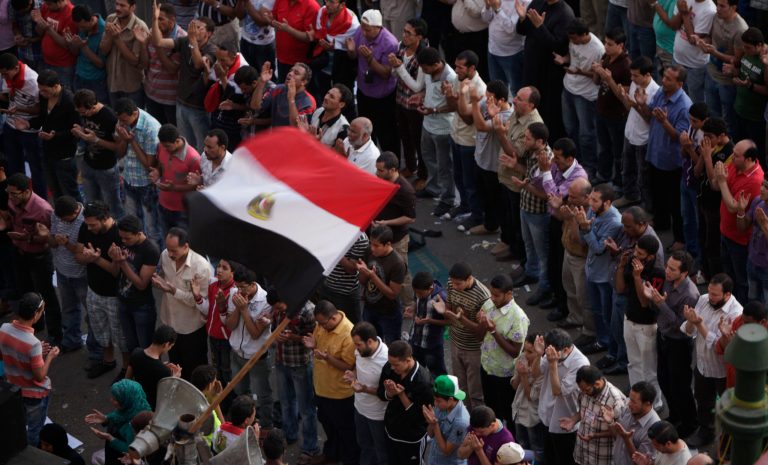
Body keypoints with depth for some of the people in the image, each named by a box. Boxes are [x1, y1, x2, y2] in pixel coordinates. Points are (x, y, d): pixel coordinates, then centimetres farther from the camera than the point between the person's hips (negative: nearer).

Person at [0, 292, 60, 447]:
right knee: (35, 430, 18)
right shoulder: (33, 343, -36)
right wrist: (50, 357, -11)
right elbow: (40, 376, -26)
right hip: (35, 393, -6)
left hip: (13, 389, 7)